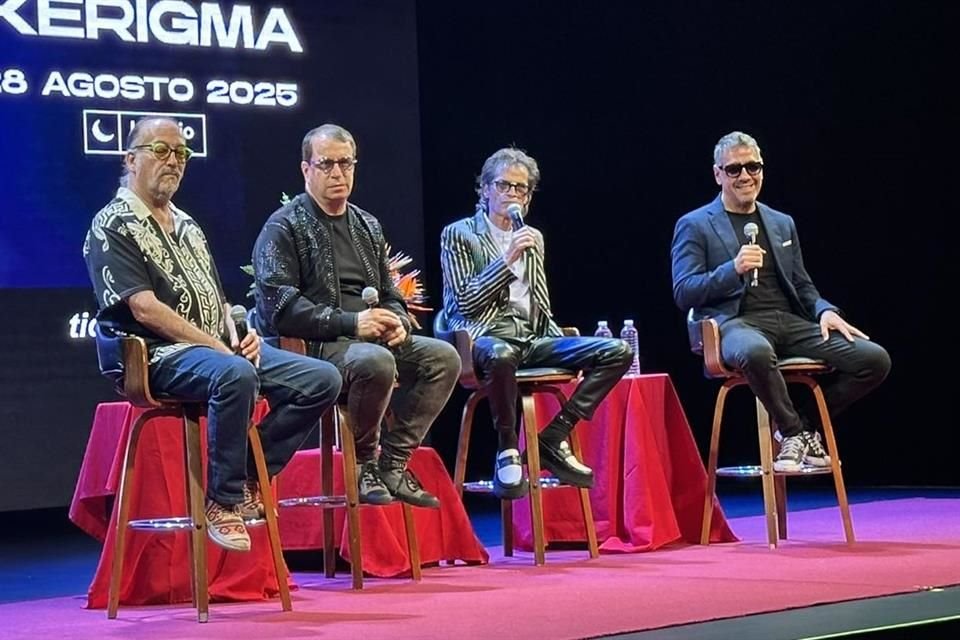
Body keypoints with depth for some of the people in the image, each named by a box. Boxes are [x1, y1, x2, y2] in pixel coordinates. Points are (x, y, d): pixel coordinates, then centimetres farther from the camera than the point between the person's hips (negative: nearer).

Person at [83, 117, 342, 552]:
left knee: (322, 379, -7)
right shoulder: (113, 226, -3)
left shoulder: (188, 227, 23)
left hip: (223, 349, 8)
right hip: (160, 355, -8)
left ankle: (251, 477, -2)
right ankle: (223, 500, -24)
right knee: (235, 375, -39)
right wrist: (217, 348, -17)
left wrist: (237, 338, 0)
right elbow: (145, 308, -14)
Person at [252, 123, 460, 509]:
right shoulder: (284, 227, -3)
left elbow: (390, 296, 25)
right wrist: (351, 323, -21)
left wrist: (398, 324, 0)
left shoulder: (368, 227, 19)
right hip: (311, 347, -7)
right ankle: (363, 463, -13)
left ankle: (393, 462, -9)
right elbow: (280, 307, -15)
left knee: (443, 357, -14)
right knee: (376, 361, -36)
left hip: (372, 340, 7)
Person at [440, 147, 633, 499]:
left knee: (618, 351, -13)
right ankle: (507, 450, -22)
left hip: (531, 338, 6)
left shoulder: (534, 238, 22)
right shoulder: (459, 234, 5)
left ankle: (552, 439, -12)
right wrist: (508, 259, -11)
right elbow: (464, 301, -6)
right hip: (484, 337, -6)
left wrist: (562, 345, 7)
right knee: (502, 354, -44)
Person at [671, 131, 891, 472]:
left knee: (875, 359, -14)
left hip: (790, 322, 5)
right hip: (735, 322, -5)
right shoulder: (694, 226, 7)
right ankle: (795, 431, -17)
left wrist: (824, 310, 0)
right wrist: (733, 269, -19)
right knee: (756, 352, -43)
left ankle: (803, 423, 4)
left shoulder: (782, 224, 22)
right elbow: (683, 293, -3)